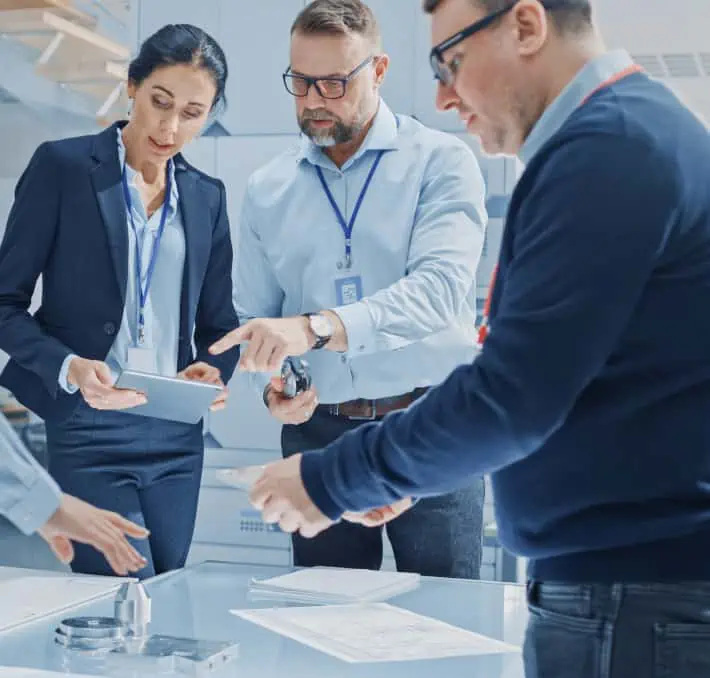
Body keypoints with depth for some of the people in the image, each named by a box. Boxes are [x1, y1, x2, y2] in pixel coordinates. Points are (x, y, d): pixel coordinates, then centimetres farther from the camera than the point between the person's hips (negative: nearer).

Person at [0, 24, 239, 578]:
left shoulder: (207, 196, 11)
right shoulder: (63, 166, -2)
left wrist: (213, 369, -8)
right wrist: (69, 367, -20)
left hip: (177, 435, 5)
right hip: (88, 429, -4)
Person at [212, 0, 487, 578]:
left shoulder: (440, 162, -5)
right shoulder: (267, 190, 8)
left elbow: (440, 286, -21)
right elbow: (254, 319, 10)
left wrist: (317, 326, -33)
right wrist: (273, 388, -12)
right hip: (319, 430, 3)